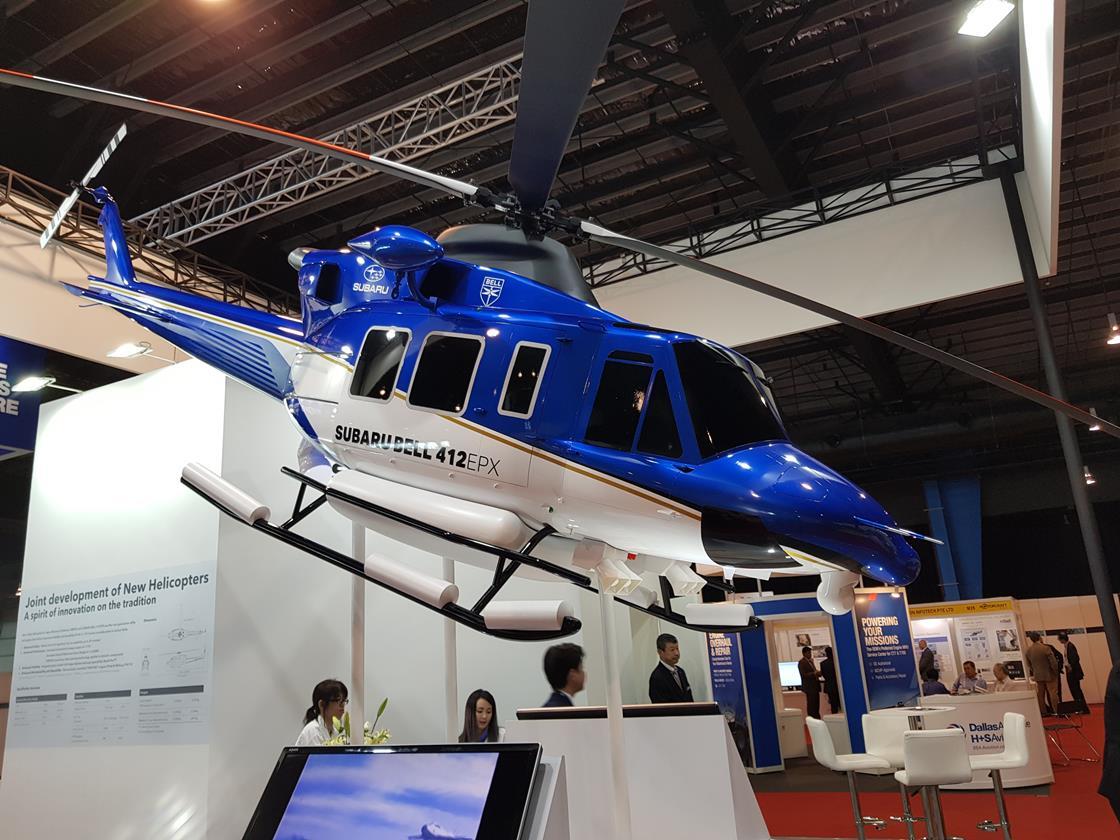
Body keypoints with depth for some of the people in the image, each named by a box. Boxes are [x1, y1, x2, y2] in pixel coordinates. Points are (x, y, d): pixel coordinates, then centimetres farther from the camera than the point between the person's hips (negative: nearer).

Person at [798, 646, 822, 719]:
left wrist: (818, 673, 4)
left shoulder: (810, 661, 16)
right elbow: (803, 675, -18)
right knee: (811, 705, -7)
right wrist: (815, 673, -25)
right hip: (809, 687, -9)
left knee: (816, 705, 10)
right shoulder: (801, 662, -11)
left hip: (815, 686, 9)